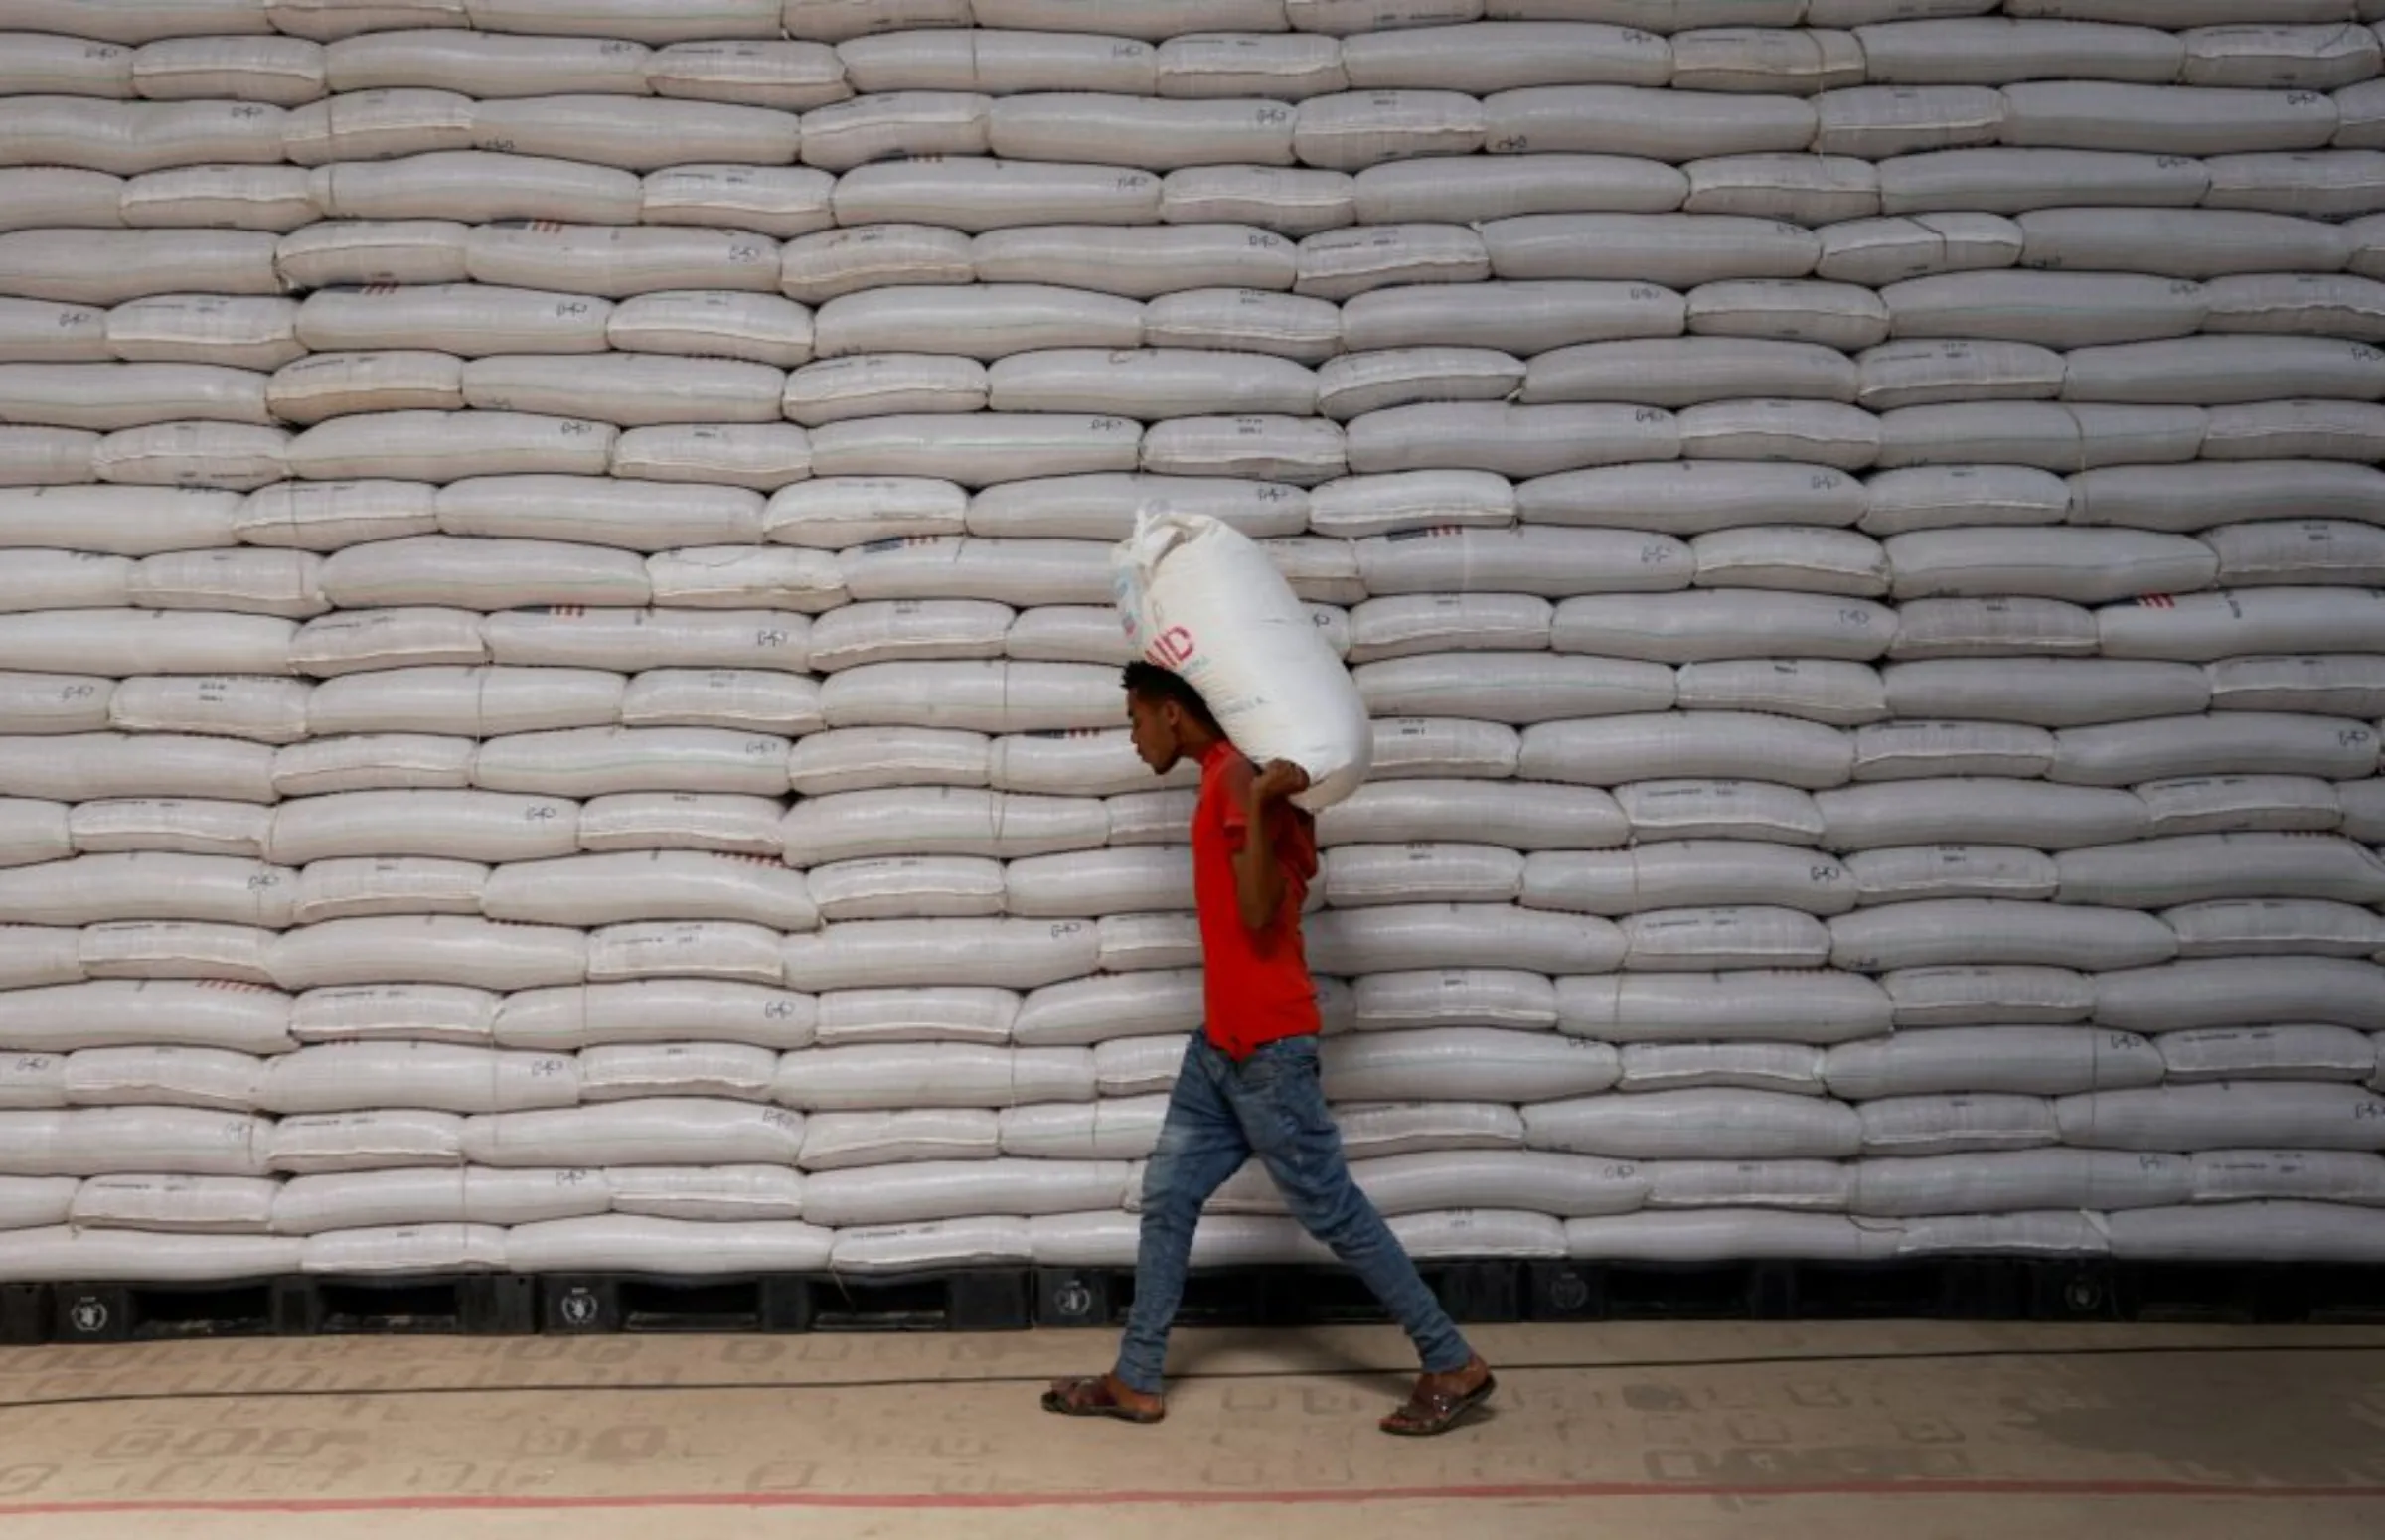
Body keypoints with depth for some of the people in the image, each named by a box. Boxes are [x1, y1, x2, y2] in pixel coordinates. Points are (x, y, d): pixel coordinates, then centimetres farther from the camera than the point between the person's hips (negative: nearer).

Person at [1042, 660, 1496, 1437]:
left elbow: (1259, 914, -21)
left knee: (1332, 1211, -2)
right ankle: (1137, 1381, 20)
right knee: (1168, 1196, 12)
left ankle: (1454, 1365, 9)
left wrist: (1259, 804, -31)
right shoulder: (1229, 776, 12)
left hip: (1267, 1044, -10)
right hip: (1223, 1039, 10)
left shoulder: (1241, 774, -16)